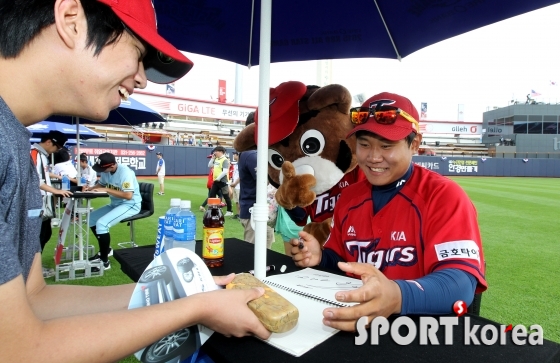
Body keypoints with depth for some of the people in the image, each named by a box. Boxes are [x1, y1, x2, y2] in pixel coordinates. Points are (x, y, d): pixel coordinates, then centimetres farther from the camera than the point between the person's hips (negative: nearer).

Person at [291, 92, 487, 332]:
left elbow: (461, 282, -22)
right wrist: (319, 257, -6)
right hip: (353, 320, 3)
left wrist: (398, 297, -39)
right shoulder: (348, 197, 5)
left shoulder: (445, 196, -12)